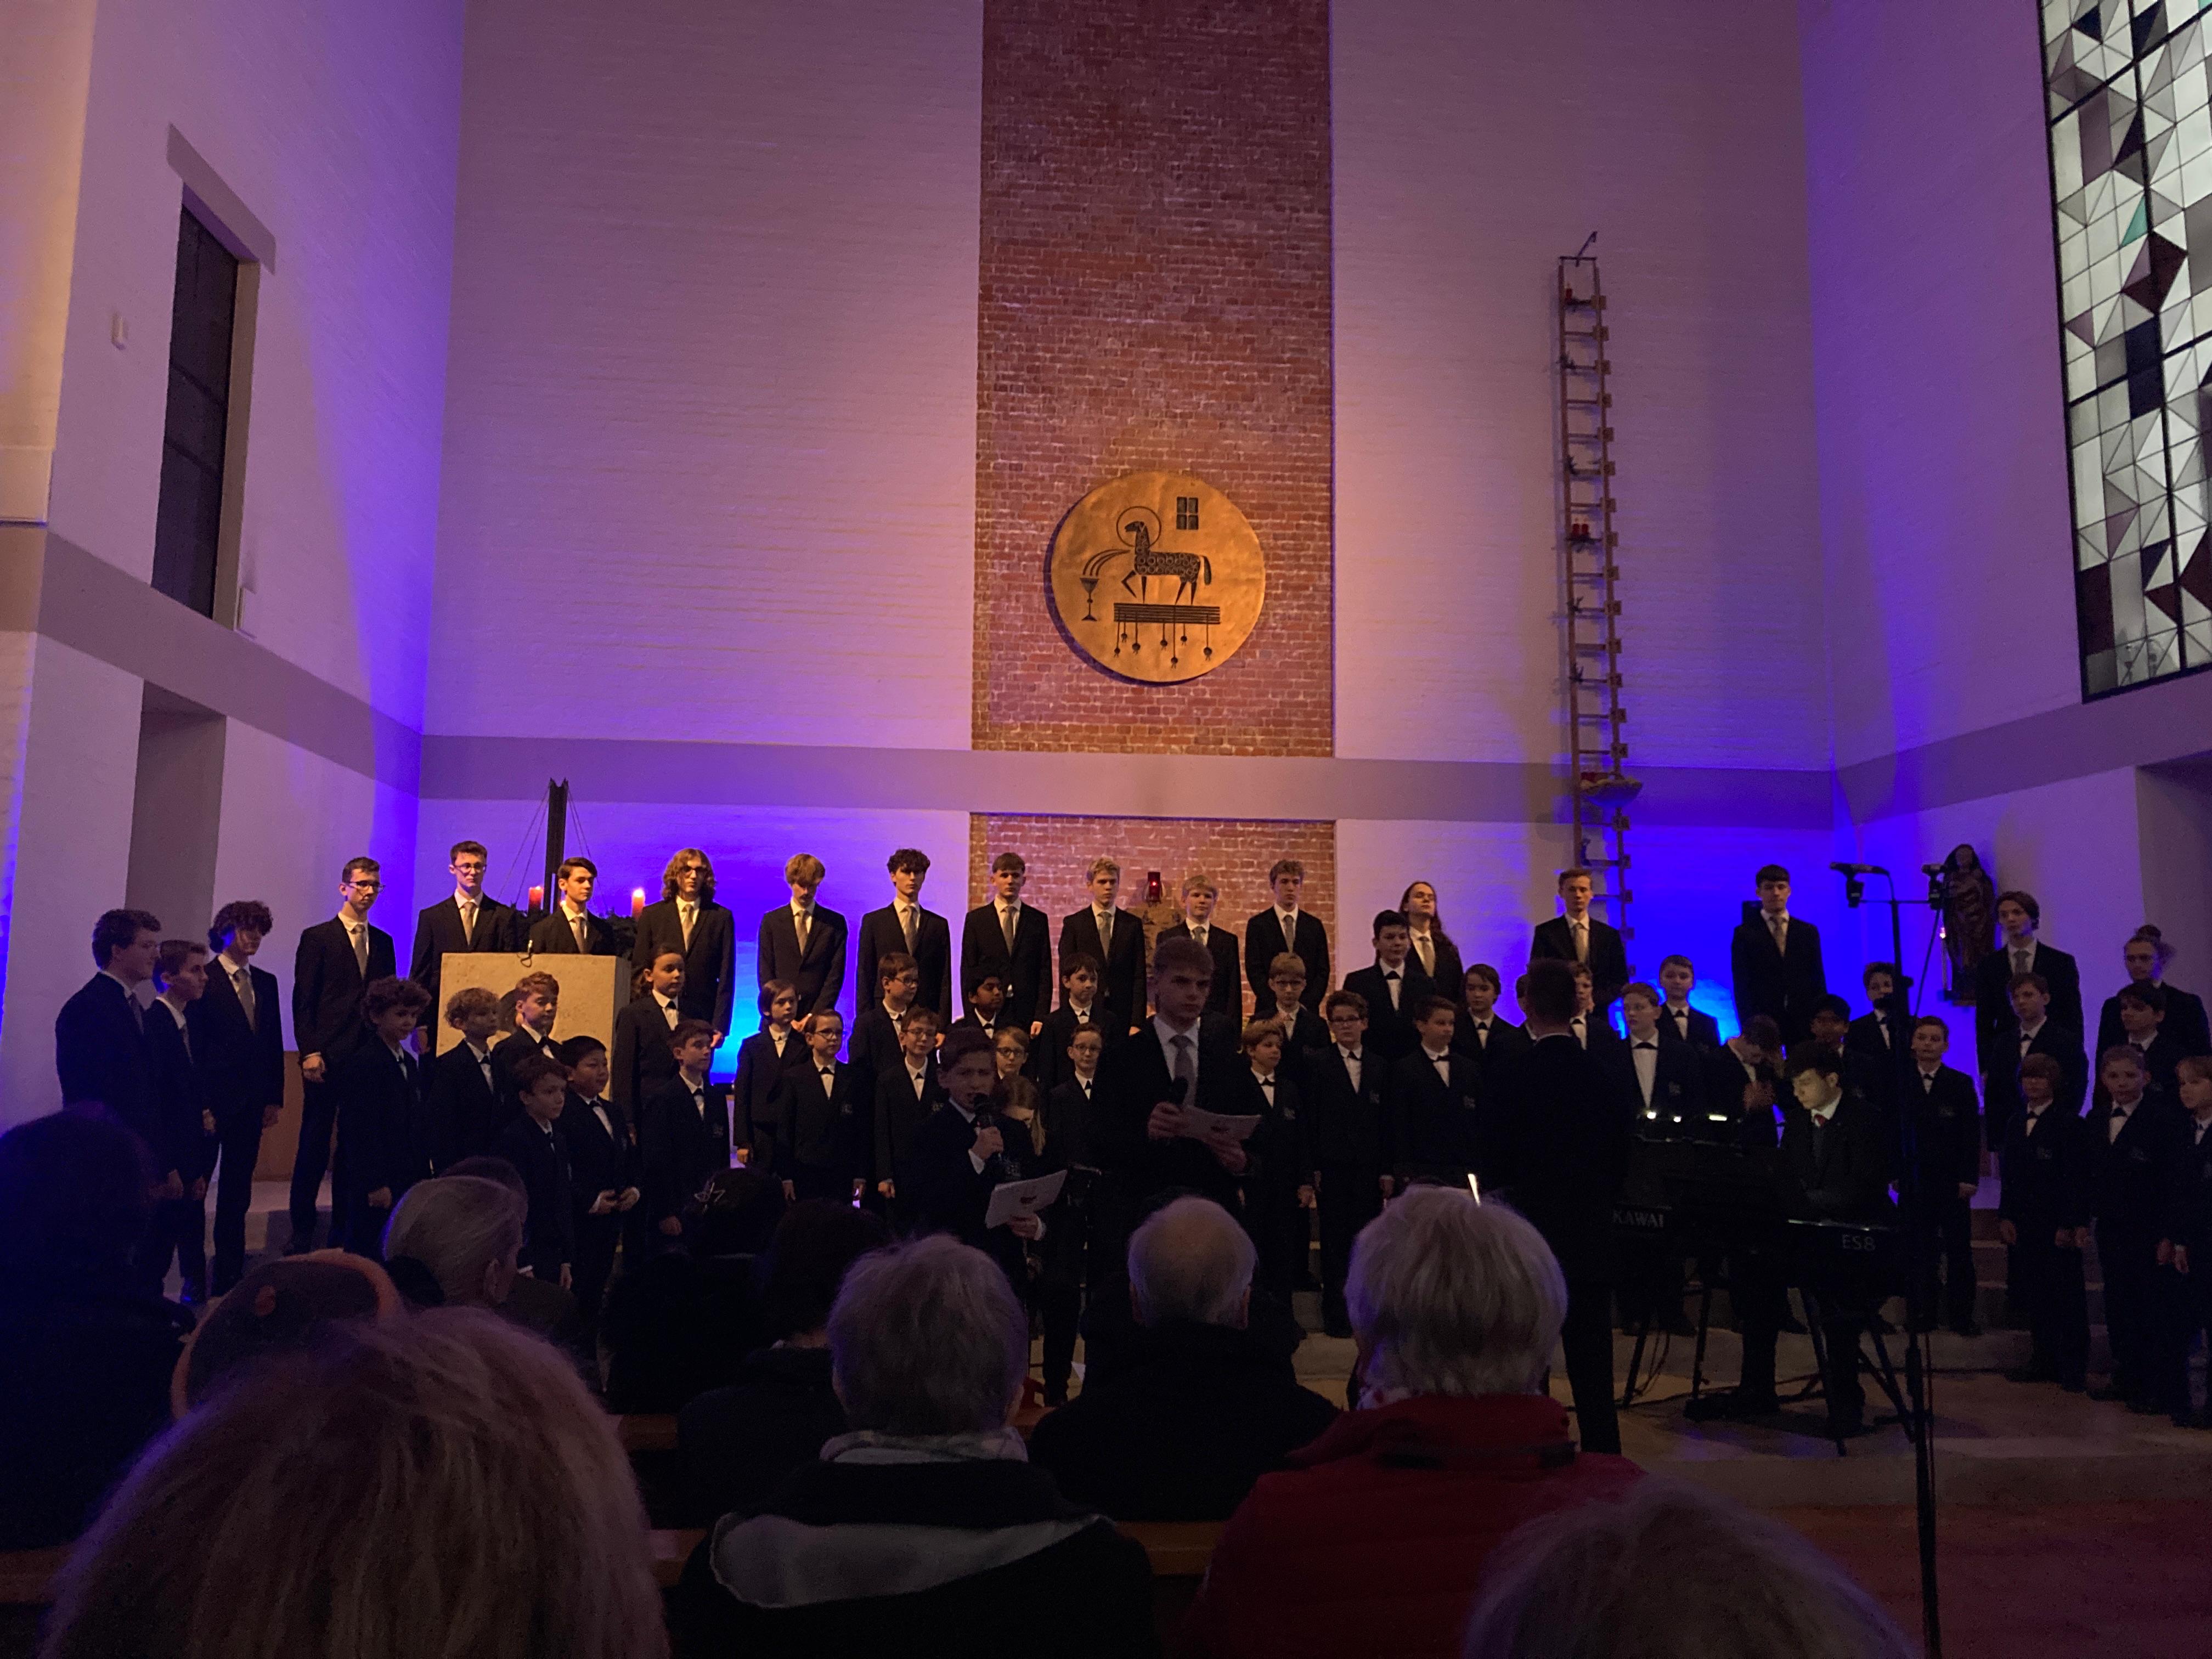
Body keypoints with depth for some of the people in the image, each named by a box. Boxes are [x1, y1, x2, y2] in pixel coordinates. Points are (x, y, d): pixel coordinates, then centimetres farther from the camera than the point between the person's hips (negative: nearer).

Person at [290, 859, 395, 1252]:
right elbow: (303, 1000, -3)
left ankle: (346, 1226, 14)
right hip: (327, 1057, -4)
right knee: (315, 1143, 1)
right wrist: (309, 1052, -11)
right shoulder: (317, 937, 1)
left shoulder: (383, 941, 14)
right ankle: (302, 1229, 11)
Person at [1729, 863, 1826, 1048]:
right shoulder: (1745, 933, 4)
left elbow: (1818, 980, 12)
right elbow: (1742, 985, -1)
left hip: (1804, 1024, 2)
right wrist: (1749, 1025, -9)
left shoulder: (1808, 932, 13)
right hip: (1763, 1024, -2)